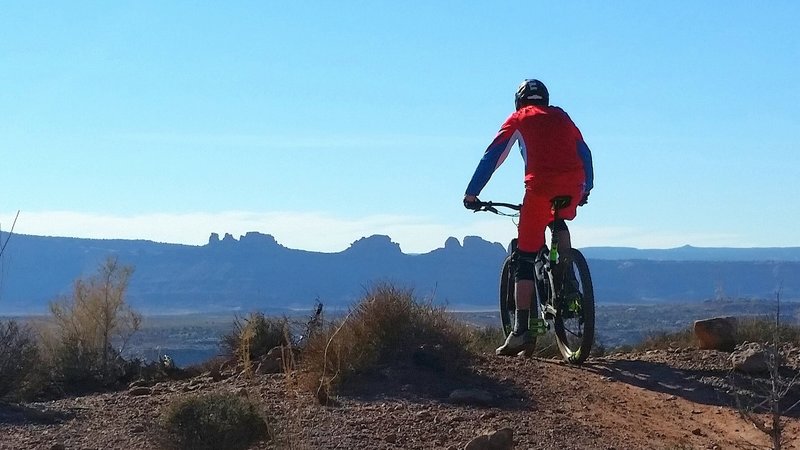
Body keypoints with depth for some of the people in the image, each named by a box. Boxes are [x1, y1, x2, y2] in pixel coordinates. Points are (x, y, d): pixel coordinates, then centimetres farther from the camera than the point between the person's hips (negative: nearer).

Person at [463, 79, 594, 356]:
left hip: (541, 185, -4)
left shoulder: (519, 119, 18)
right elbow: (584, 153, 29)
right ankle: (567, 281, 20)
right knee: (559, 223, 37)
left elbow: (491, 157, 13)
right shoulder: (561, 117, 29)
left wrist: (471, 194, 16)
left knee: (526, 258, 2)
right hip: (573, 185, 4)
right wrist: (587, 188, 40)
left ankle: (520, 332, -4)